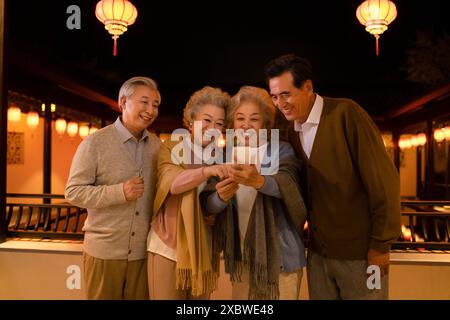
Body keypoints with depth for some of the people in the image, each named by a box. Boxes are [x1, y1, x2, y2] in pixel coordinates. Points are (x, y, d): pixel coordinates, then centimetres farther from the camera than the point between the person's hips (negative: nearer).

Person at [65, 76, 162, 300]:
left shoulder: (156, 145, 4)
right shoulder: (95, 142, -9)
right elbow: (73, 192, -10)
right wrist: (119, 192, -23)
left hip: (144, 251, 4)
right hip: (104, 251, -3)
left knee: (140, 297, 14)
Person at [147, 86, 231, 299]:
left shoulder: (219, 157, 7)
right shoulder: (170, 148, -1)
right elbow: (172, 182, -21)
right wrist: (207, 171, -36)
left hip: (203, 250, 3)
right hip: (169, 246, -3)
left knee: (200, 296, 11)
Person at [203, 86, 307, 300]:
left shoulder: (281, 151, -6)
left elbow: (286, 185, -26)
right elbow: (208, 205, -5)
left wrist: (259, 181, -45)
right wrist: (222, 197, -27)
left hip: (279, 254, -3)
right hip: (241, 256, 3)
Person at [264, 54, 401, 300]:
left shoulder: (345, 113, -14)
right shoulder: (292, 131, 4)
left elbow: (383, 179, -15)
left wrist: (381, 244, -12)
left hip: (359, 252, -5)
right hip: (317, 252, 5)